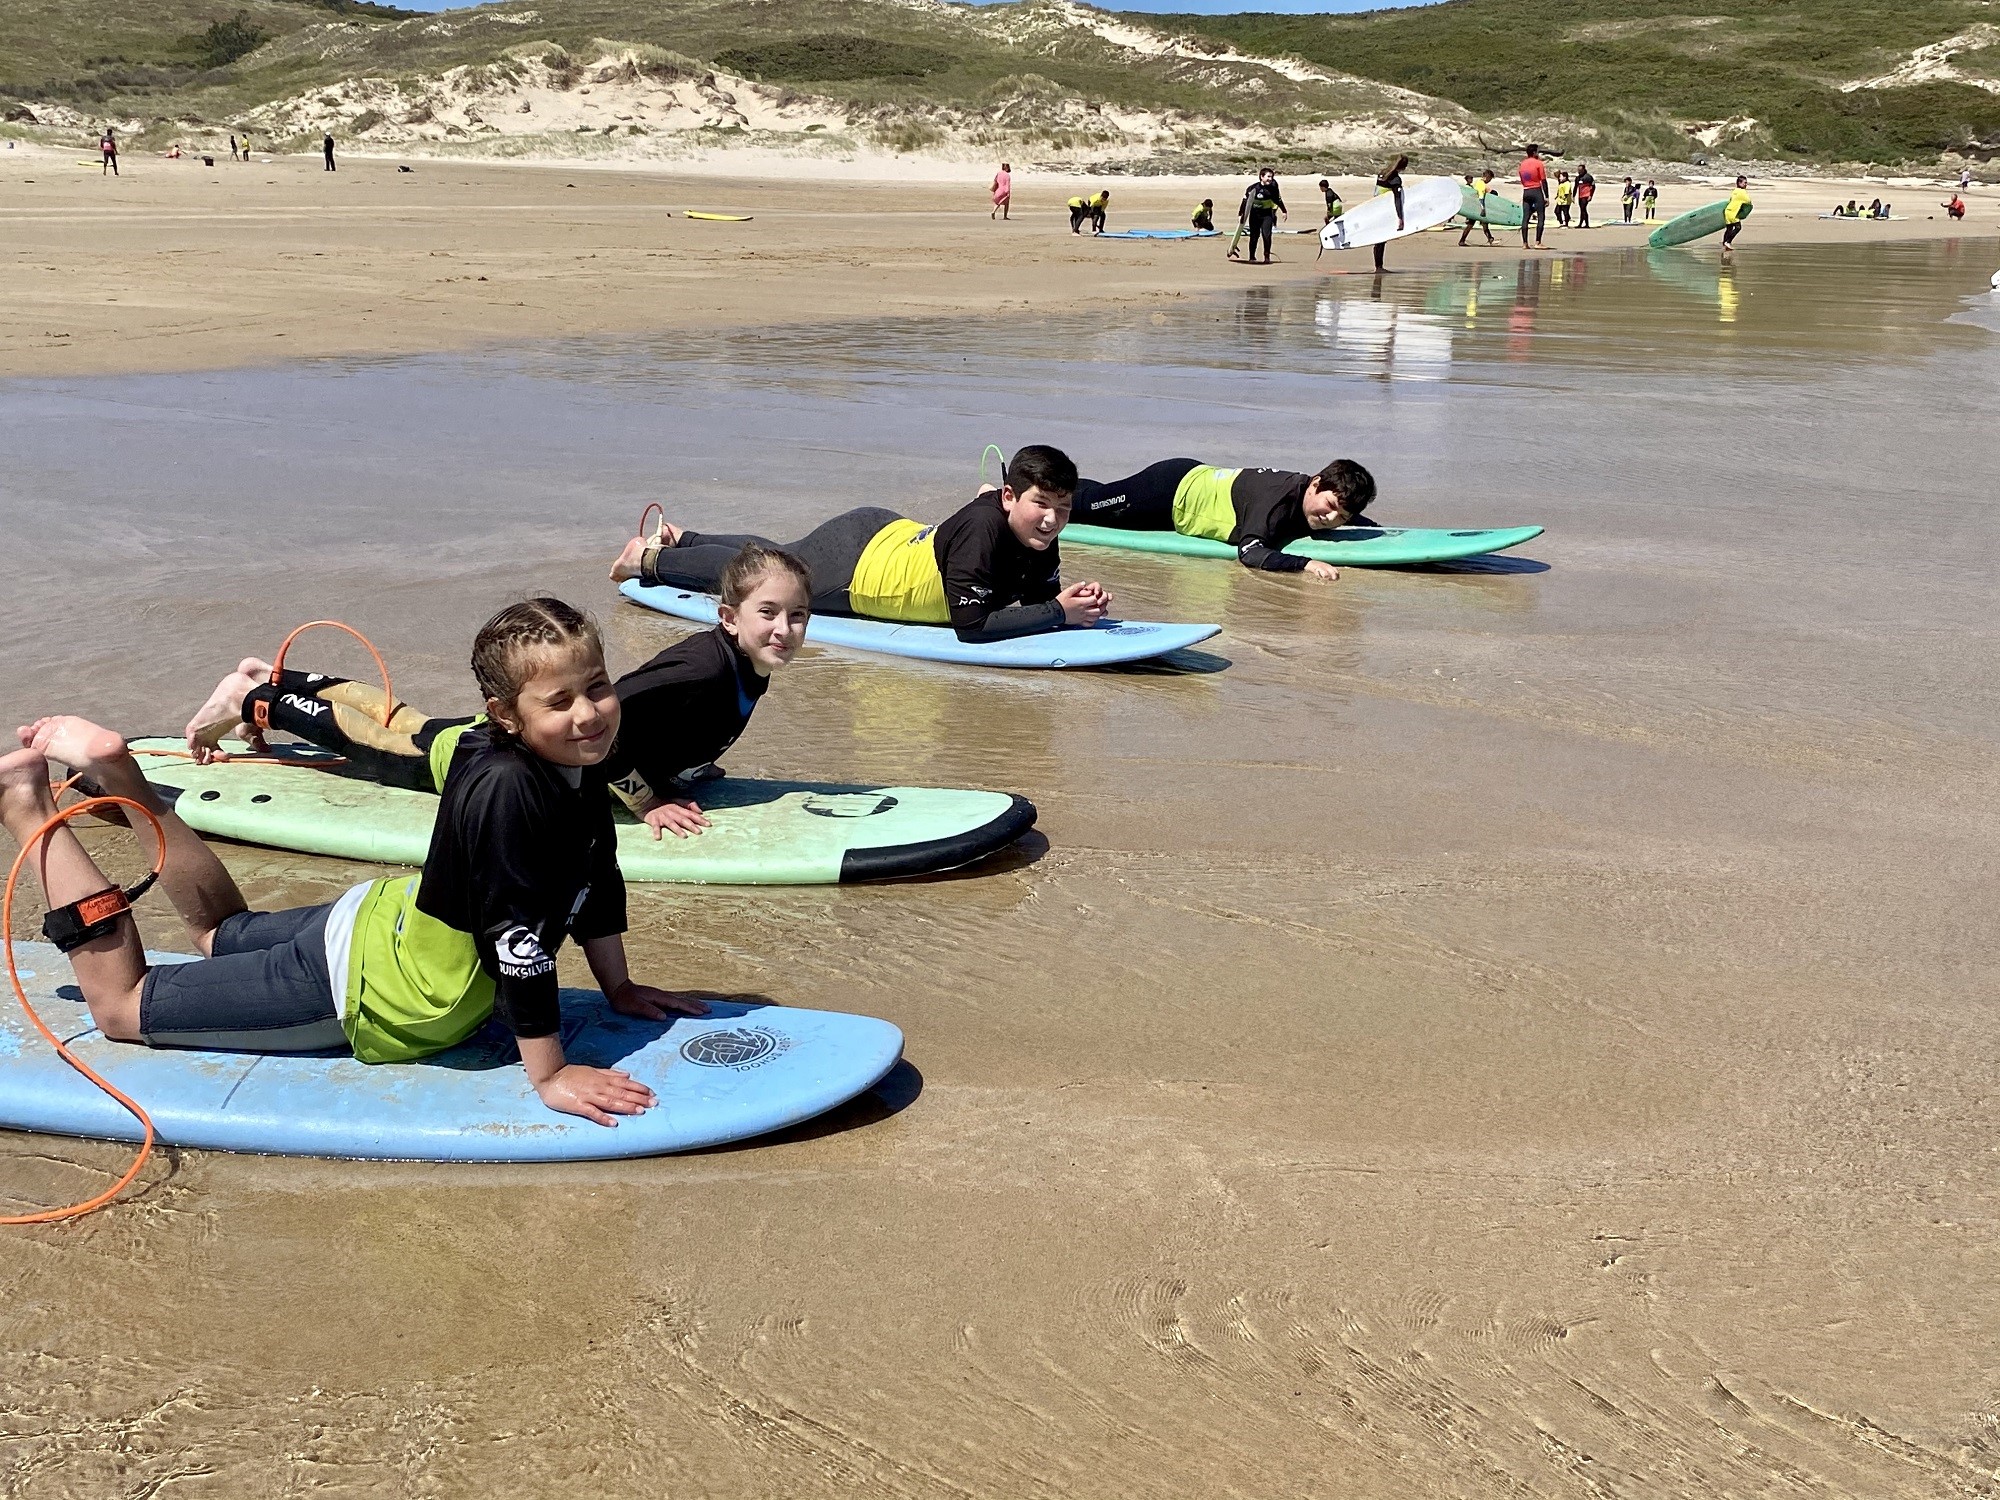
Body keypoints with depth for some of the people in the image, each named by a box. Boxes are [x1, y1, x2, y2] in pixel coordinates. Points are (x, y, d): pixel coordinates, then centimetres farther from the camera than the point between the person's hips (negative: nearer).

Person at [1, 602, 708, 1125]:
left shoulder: (581, 766, -8)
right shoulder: (506, 789, -36)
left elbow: (597, 880, 8)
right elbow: (518, 939, -34)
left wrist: (620, 988, 12)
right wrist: (550, 1075, -29)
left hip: (385, 919, 9)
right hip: (362, 988, -9)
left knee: (222, 932, 36)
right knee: (119, 1004, 9)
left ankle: (117, 770, 30)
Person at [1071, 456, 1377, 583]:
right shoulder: (1279, 497, -38)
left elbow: (1361, 523, 3)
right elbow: (1249, 552, -48)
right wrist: (1305, 564, -57)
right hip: (1175, 489, -7)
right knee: (1084, 503, 13)